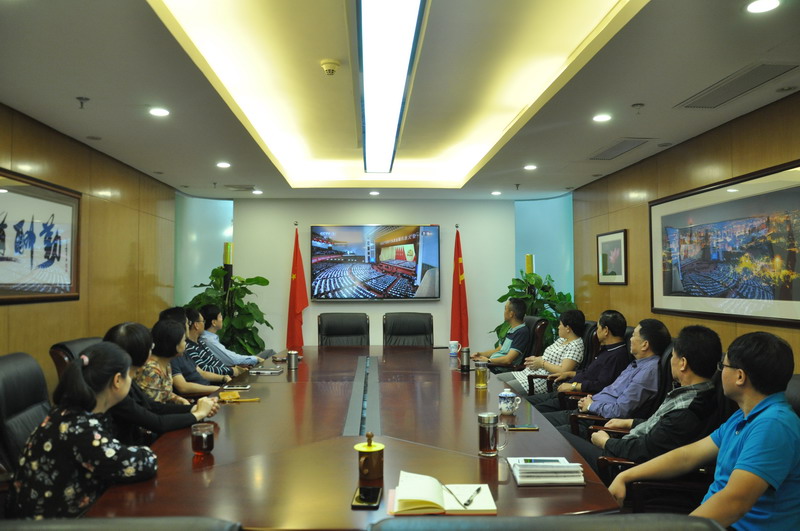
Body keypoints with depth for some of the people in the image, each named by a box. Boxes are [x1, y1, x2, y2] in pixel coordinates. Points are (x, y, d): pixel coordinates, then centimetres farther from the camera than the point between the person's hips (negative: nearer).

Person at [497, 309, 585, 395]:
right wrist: (535, 359, 3)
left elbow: (563, 371, -23)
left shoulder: (576, 346, -14)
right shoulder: (562, 339, 16)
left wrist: (542, 363, -14)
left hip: (544, 381, -10)